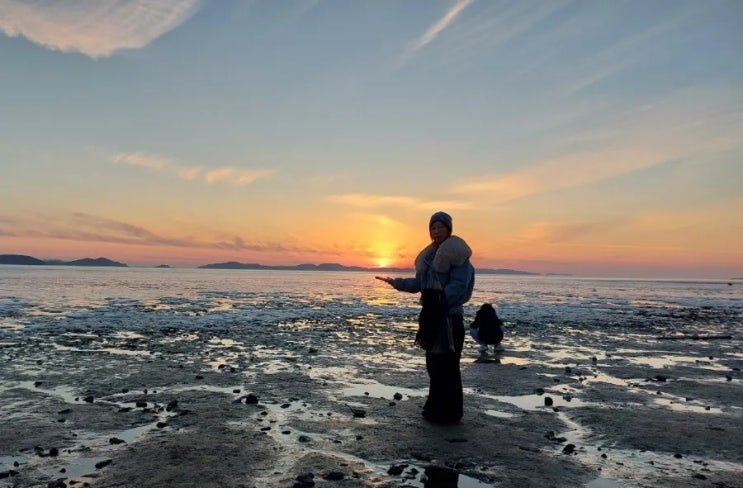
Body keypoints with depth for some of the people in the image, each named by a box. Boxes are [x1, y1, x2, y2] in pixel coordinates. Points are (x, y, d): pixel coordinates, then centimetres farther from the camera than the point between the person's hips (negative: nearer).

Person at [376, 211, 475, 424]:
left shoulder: (457, 253, -10)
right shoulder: (430, 255, 16)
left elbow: (459, 285, -18)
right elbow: (420, 283, 16)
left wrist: (440, 302, -25)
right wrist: (395, 282, 10)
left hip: (450, 317, -9)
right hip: (433, 316, 9)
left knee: (446, 365, -6)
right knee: (434, 363, 13)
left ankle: (448, 412, 3)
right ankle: (436, 407, 24)